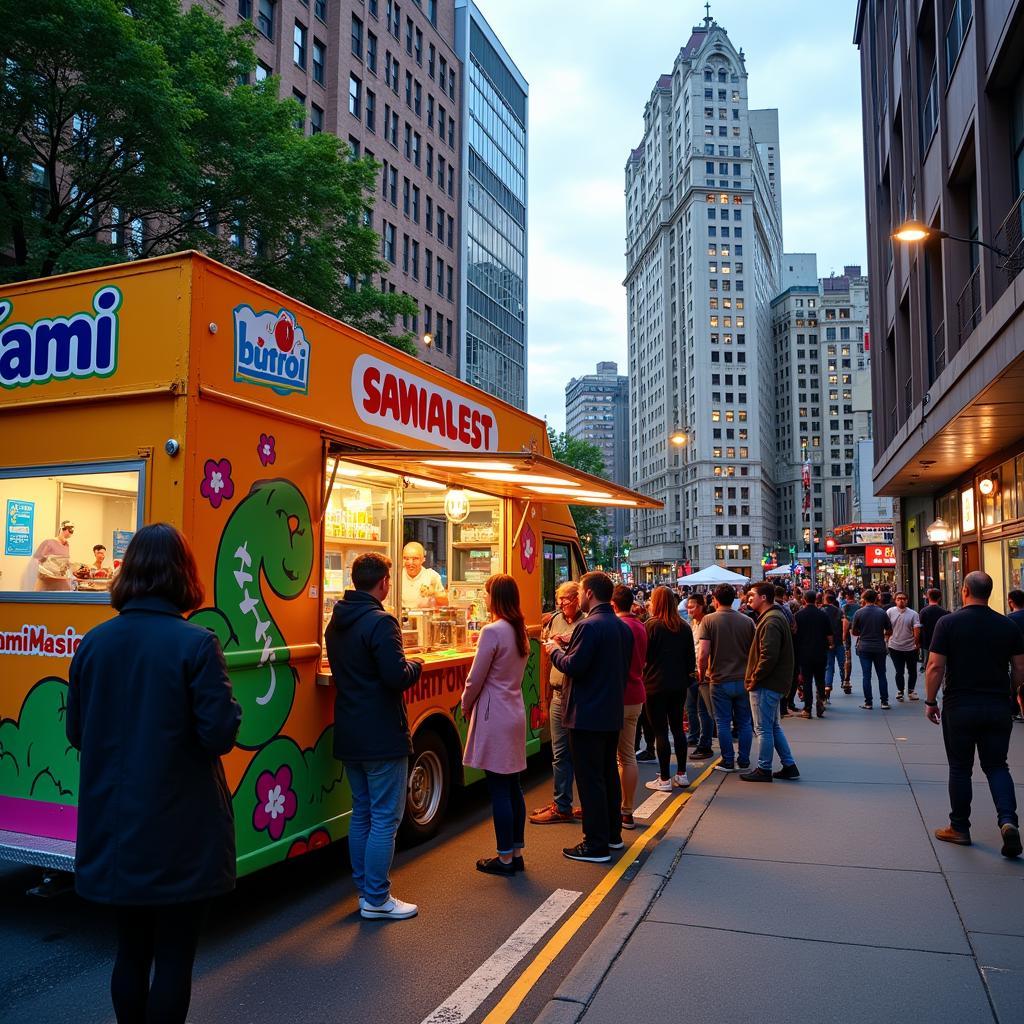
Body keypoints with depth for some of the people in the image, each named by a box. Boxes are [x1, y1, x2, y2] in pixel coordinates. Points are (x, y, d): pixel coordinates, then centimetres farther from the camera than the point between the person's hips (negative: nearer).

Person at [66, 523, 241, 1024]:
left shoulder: (93, 642, -1)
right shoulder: (195, 643, -17)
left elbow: (76, 733, 7)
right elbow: (219, 734, -18)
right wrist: (230, 708, 1)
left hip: (113, 826, 5)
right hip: (179, 829, -5)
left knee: (130, 951, 20)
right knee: (173, 956, 10)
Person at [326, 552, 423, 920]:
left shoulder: (336, 623, 9)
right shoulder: (380, 622, -19)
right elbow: (397, 677, -24)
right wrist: (416, 664, -3)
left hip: (349, 735, 9)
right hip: (382, 737, -8)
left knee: (361, 814, 17)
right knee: (385, 818, 2)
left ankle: (365, 889, 27)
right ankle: (376, 900, 9)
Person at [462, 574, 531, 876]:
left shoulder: (493, 631, -17)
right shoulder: (521, 631, 9)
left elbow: (476, 678, -12)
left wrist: (466, 705, 5)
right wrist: (474, 703, 16)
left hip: (494, 715, -8)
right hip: (515, 712, 8)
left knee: (499, 789, 0)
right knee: (513, 786, 13)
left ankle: (505, 858, 9)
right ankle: (516, 853, 22)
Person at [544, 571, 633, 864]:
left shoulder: (589, 626, -19)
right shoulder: (623, 627, 10)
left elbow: (573, 666, -21)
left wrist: (555, 650, -3)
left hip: (587, 716, -9)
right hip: (612, 714, 9)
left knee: (590, 779, -1)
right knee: (609, 774, 18)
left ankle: (596, 845, 5)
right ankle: (612, 834, 29)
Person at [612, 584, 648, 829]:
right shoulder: (640, 626, 11)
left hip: (618, 697, -8)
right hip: (636, 696, 8)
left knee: (610, 756, 0)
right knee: (628, 756, 13)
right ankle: (627, 812, 20)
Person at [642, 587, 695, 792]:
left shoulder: (652, 625, -12)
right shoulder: (684, 627, 5)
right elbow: (691, 658, 8)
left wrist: (643, 675, 8)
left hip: (656, 684, -6)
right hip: (679, 685, 6)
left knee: (660, 731, -1)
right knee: (678, 727, 15)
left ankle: (664, 779, 4)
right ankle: (681, 774, 21)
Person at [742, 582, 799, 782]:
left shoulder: (771, 622, -19)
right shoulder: (775, 616, 14)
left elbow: (768, 656, -26)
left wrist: (754, 679, -16)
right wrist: (753, 677, 14)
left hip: (766, 684, -10)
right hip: (774, 683, 10)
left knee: (763, 729, 1)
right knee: (774, 726, 19)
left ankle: (763, 769, 11)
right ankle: (789, 766, 24)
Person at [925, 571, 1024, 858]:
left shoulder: (948, 623, -9)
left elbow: (936, 666, -12)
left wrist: (930, 701, -2)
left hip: (960, 706, -3)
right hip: (999, 707, 3)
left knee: (960, 768, 9)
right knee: (996, 765, 14)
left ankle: (959, 829, 18)